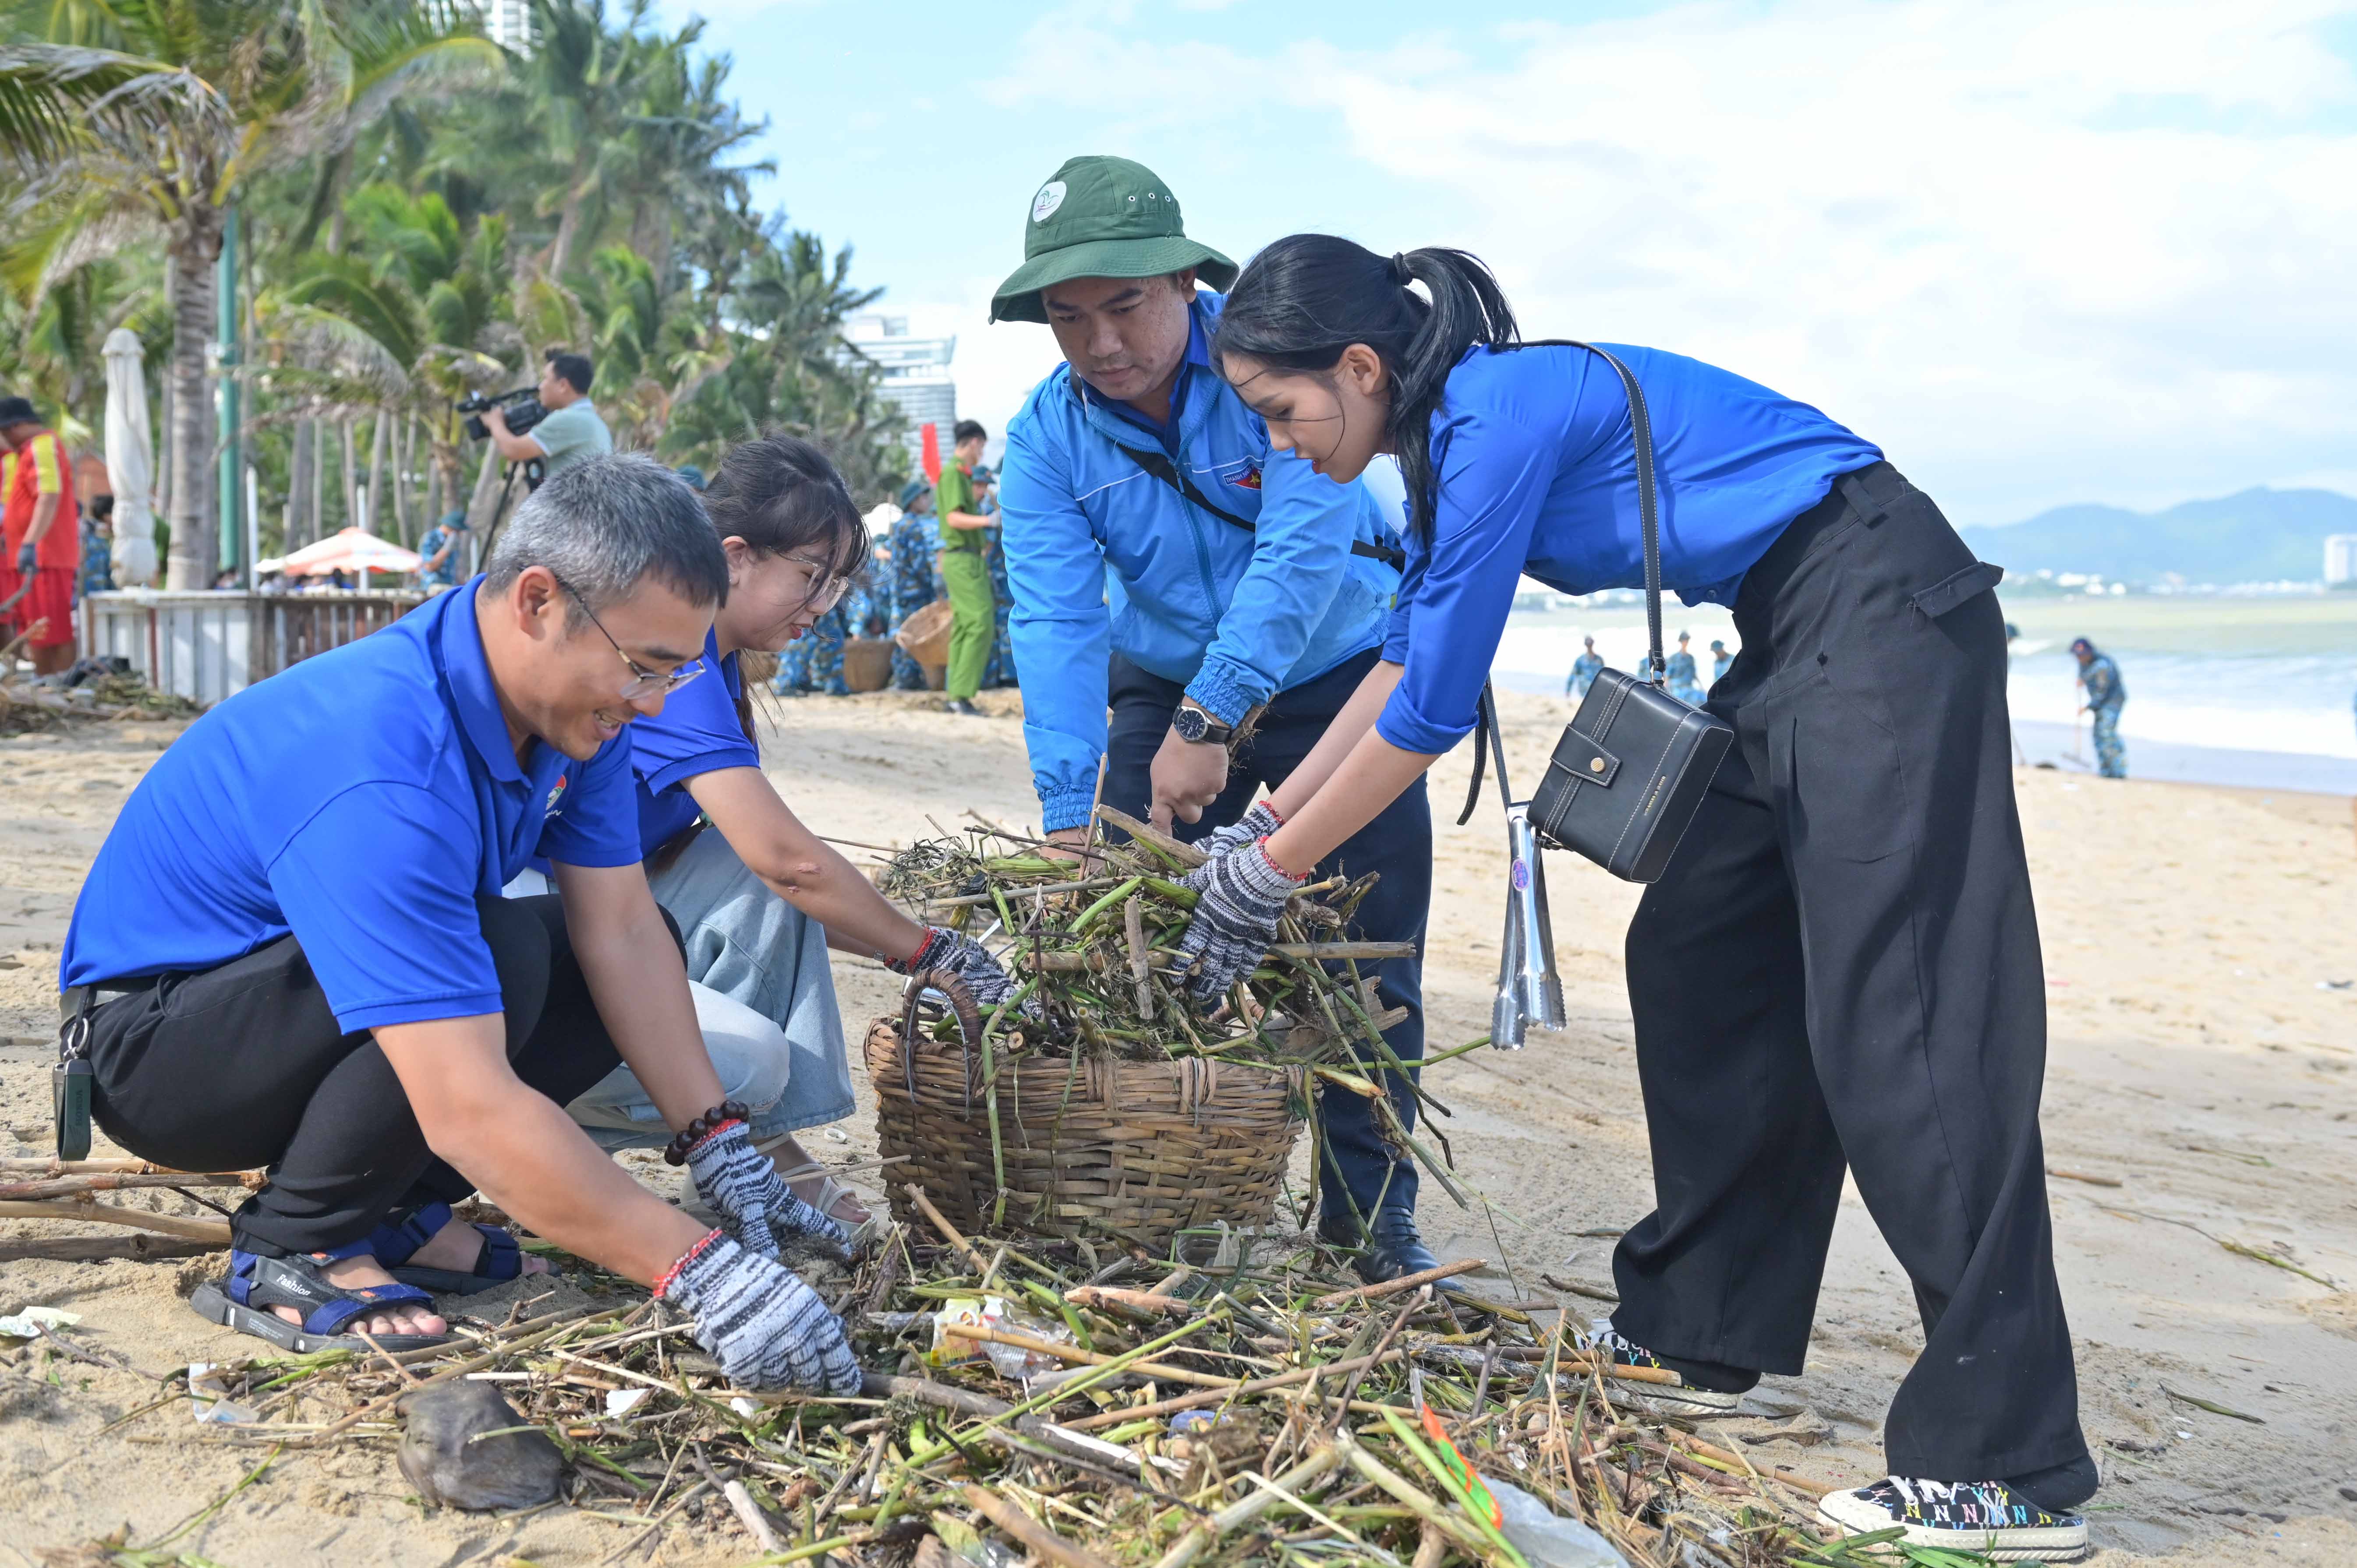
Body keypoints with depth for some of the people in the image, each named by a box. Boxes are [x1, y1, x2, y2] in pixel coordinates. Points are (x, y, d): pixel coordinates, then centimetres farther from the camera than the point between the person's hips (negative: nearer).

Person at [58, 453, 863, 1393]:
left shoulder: (573, 693, -10)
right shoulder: (385, 773, -37)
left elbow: (621, 932, -6)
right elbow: (470, 1111, -41)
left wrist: (720, 1151, -14)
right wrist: (699, 1270, -39)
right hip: (155, 1036, -9)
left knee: (652, 946, -3)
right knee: (502, 957, -33)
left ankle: (394, 1213, 0)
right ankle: (288, 1254, -14)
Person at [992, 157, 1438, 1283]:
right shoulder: (1045, 439, -12)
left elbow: (1306, 546, -33)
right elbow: (1054, 623, -21)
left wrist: (1210, 721, -40)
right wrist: (1071, 817, -33)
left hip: (1335, 675, -3)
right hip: (1167, 688, 3)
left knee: (1368, 953, -5)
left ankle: (1370, 1208, 7)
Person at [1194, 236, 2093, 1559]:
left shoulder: (1501, 415, -17)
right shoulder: (1457, 428, 12)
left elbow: (1434, 708, -15)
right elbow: (1407, 662, 21)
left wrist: (1271, 875, -6)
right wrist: (1257, 827, 21)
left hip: (1886, 618, -10)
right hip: (1805, 649, 10)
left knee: (1894, 1017, -15)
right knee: (1699, 966, 12)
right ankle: (1696, 1339, 22)